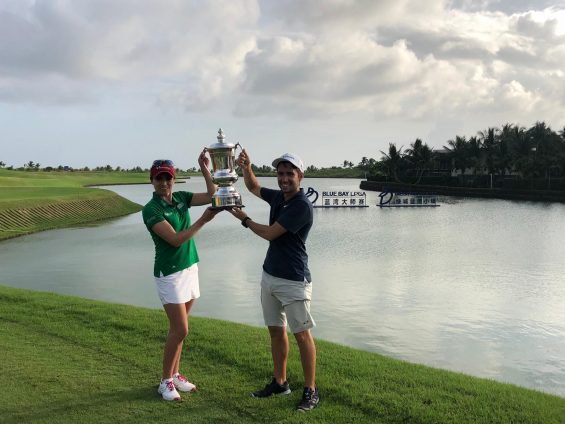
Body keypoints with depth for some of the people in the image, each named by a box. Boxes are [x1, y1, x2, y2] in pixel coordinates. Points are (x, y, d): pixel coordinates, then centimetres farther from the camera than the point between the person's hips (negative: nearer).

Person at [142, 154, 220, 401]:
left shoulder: (181, 198, 4)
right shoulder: (151, 210, -15)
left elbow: (212, 195, 2)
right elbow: (176, 239, -22)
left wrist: (204, 168, -6)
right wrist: (203, 220, -24)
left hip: (190, 268, 6)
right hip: (169, 274, -6)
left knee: (177, 329, 13)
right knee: (180, 330, -5)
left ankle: (175, 374, 25)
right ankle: (166, 381, 11)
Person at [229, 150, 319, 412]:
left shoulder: (302, 205, -18)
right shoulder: (278, 197, 7)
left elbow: (270, 233, -17)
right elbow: (253, 187, 25)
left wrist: (244, 219, 0)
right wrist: (246, 168, 4)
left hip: (293, 281, -8)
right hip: (270, 275, 8)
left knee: (302, 334, -1)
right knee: (276, 331, 15)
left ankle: (311, 390, 9)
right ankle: (280, 382, 27)